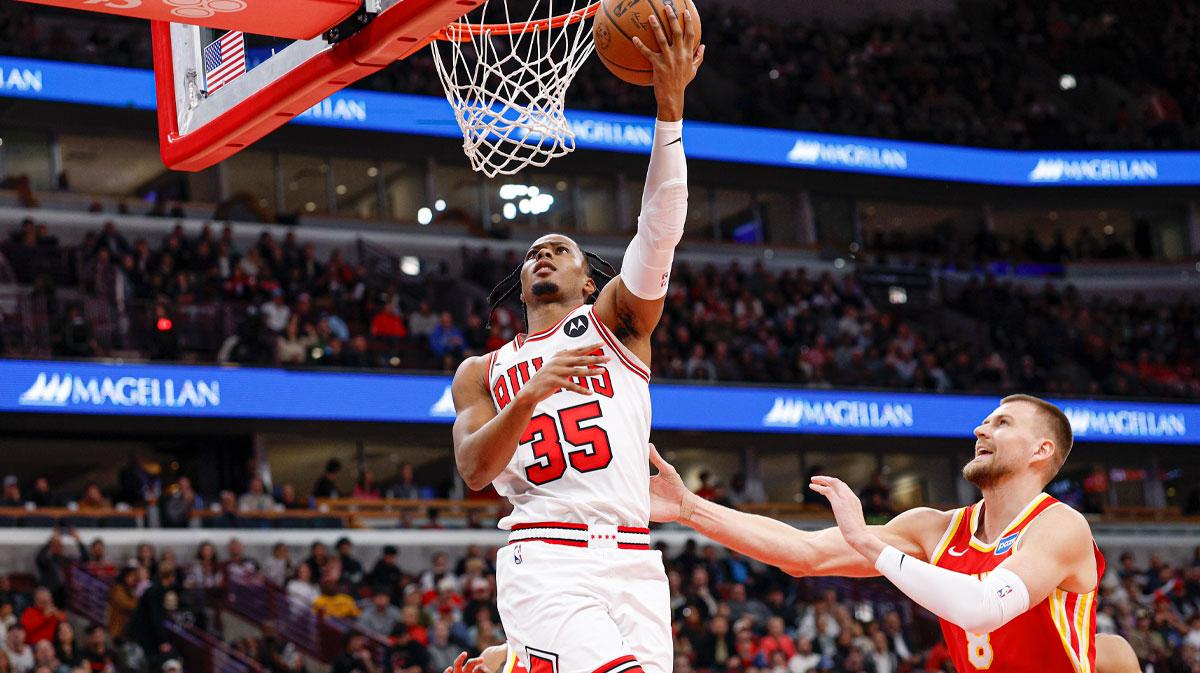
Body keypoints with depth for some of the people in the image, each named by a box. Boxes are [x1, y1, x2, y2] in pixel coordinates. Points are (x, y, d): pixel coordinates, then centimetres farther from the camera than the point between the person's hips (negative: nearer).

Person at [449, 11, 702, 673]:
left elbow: (659, 231, -2)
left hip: (634, 563, 2)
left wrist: (669, 108, -14)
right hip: (546, 561, -2)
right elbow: (474, 471, 3)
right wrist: (531, 395, -15)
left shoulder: (617, 321, 15)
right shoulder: (481, 372, 19)